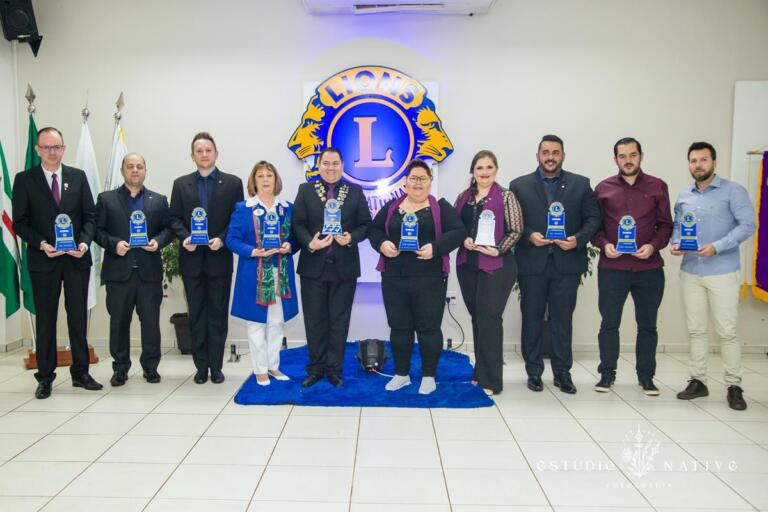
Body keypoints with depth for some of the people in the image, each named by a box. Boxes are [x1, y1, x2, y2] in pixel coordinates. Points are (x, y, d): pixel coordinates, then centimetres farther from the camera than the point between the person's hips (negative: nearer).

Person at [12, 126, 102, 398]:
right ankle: (45, 378, 17)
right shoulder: (24, 180, 0)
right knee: (45, 320, 7)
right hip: (43, 261, -2)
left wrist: (84, 242, -11)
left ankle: (80, 373, 19)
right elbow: (20, 222, -2)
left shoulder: (78, 177, 6)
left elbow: (90, 215, 5)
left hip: (77, 258, 2)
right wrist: (41, 244, -16)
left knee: (79, 317, 8)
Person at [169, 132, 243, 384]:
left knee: (218, 314, 4)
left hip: (219, 258, -2)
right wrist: (185, 237, -12)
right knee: (196, 315, 8)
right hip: (192, 259, 2)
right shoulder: (181, 184, 9)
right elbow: (174, 218, 7)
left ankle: (216, 367, 13)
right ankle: (201, 367, 16)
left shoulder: (233, 182, 3)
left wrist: (222, 239, -15)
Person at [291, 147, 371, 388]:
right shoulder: (305, 190, 5)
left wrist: (351, 237, -15)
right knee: (315, 320, 8)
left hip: (344, 266, 0)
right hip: (313, 265, 0)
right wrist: (309, 243, -18)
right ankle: (316, 369, 20)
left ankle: (334, 370, 19)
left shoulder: (355, 191, 6)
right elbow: (298, 224, -1)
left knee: (339, 320, 7)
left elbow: (366, 224, 4)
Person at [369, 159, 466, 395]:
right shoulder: (391, 207, 10)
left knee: (429, 327, 2)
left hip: (429, 279, -3)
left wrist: (435, 247, -19)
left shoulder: (441, 207, 2)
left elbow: (458, 232, -6)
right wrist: (382, 244, -8)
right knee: (399, 327, 9)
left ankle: (429, 376, 16)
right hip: (394, 278, 3)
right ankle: (401, 374, 23)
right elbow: (374, 229, 13)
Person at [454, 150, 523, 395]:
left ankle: (491, 380, 1)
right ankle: (480, 372, 22)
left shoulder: (505, 196, -2)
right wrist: (464, 240, -8)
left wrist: (498, 249, -18)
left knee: (489, 318, -7)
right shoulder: (463, 197, 11)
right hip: (467, 264, 5)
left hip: (496, 265, -5)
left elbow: (516, 230, -6)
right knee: (477, 318, 11)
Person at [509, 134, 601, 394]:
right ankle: (534, 372, 19)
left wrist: (578, 239, -12)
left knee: (563, 320, 7)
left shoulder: (580, 184, 7)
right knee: (532, 319, 8)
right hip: (532, 263, 0)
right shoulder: (519, 185, 5)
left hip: (567, 263, 0)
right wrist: (528, 235, -14)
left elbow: (593, 218, 4)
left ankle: (563, 373, 19)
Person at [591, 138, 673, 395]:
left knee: (647, 325, 8)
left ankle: (646, 376, 20)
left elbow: (665, 224, 7)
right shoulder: (603, 188, 7)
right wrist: (604, 244, -10)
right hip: (612, 267, 0)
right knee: (609, 323, 4)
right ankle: (607, 373, 17)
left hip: (649, 268, 1)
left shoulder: (658, 187, 7)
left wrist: (653, 245, -11)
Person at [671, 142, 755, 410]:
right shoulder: (683, 195, 11)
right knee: (695, 329, 10)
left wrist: (717, 247, -21)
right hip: (690, 272, 5)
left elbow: (747, 225, -11)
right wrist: (676, 243, -4)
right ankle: (698, 381, 19)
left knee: (727, 331, -2)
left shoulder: (733, 191, -4)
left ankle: (734, 386, 10)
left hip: (723, 273, -5)